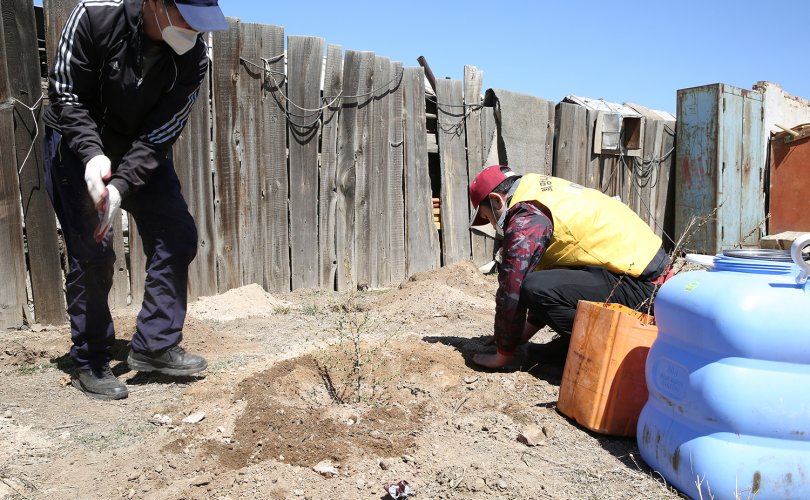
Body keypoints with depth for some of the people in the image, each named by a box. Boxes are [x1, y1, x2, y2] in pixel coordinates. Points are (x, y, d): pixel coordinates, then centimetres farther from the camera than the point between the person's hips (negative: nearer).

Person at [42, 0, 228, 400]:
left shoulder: (194, 57, -20)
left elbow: (160, 134, -18)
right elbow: (64, 93, -18)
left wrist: (121, 187, -29)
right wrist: (92, 155, -33)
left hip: (141, 150, 4)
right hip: (78, 144, -3)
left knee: (177, 235, -5)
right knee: (91, 252, -8)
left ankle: (155, 345, 7)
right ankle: (89, 364, 7)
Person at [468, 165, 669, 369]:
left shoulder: (527, 220, -14)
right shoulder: (545, 191, 16)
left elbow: (511, 292, -14)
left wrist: (502, 355, -2)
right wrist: (529, 328, 26)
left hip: (638, 283, -10)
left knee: (534, 289, -22)